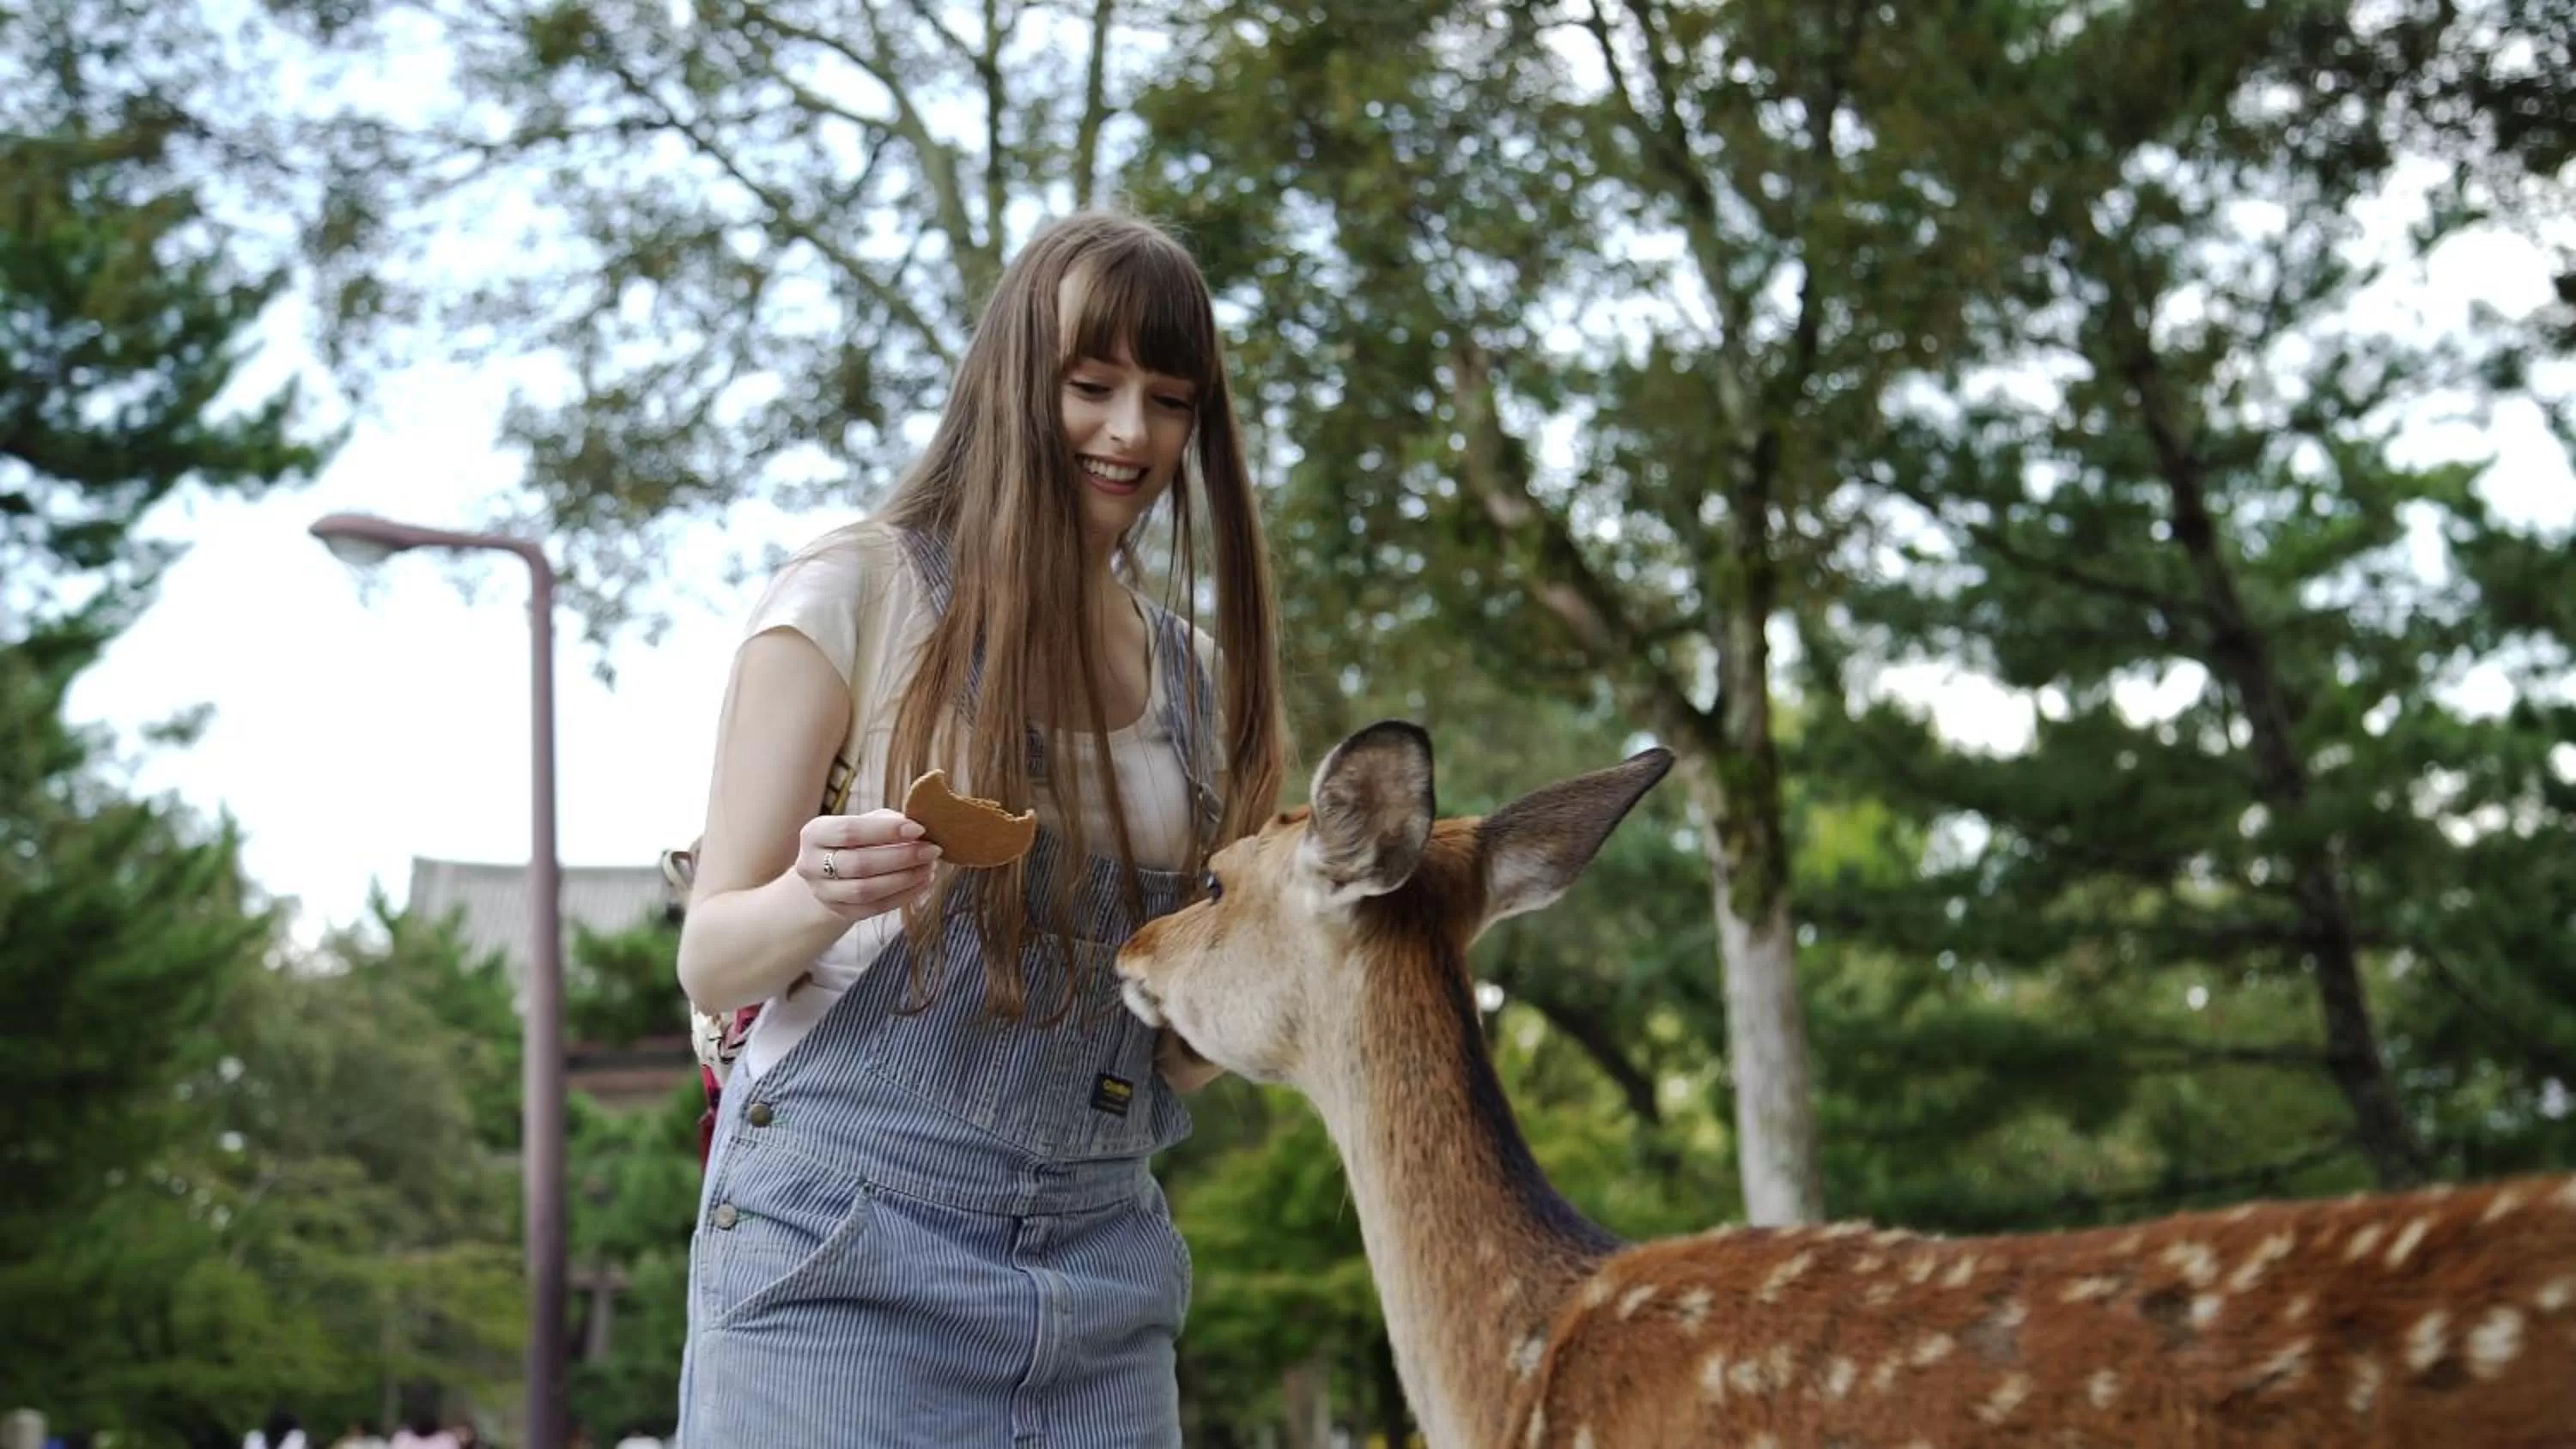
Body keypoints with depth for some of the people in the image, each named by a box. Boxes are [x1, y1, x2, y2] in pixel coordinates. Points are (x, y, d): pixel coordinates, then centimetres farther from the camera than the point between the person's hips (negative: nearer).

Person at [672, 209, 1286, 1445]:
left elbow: (1177, 1047, 14)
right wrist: (824, 896, -25)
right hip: (848, 1242, -4)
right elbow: (711, 962, -4)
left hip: (1103, 1252, 5)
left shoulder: (1195, 668, 11)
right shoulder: (856, 592, -3)